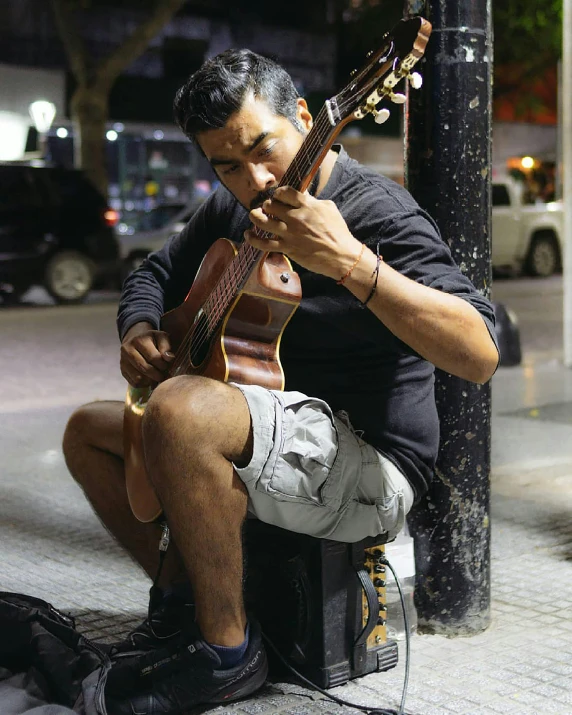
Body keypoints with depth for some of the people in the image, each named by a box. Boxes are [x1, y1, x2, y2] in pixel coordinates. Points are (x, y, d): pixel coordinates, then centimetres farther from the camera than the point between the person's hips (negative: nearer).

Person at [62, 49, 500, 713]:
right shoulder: (232, 210, 8)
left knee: (181, 408, -34)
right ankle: (180, 603, 15)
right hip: (270, 429, 9)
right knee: (88, 431, 14)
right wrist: (139, 330, 1)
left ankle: (227, 651, -17)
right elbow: (153, 273, 25)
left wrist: (350, 263, -41)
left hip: (370, 464, -9)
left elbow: (480, 356, -31)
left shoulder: (376, 211, -17)